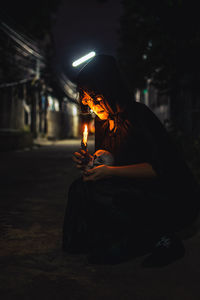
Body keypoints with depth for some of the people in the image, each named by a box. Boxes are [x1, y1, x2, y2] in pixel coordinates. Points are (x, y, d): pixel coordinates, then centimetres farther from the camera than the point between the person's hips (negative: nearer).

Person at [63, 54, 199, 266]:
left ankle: (158, 239, -11)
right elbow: (110, 161, 17)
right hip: (136, 193, 8)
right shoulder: (102, 122, 8)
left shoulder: (138, 116, -17)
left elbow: (162, 168, -24)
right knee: (79, 187, -5)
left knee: (95, 191, -26)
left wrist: (110, 172, -27)